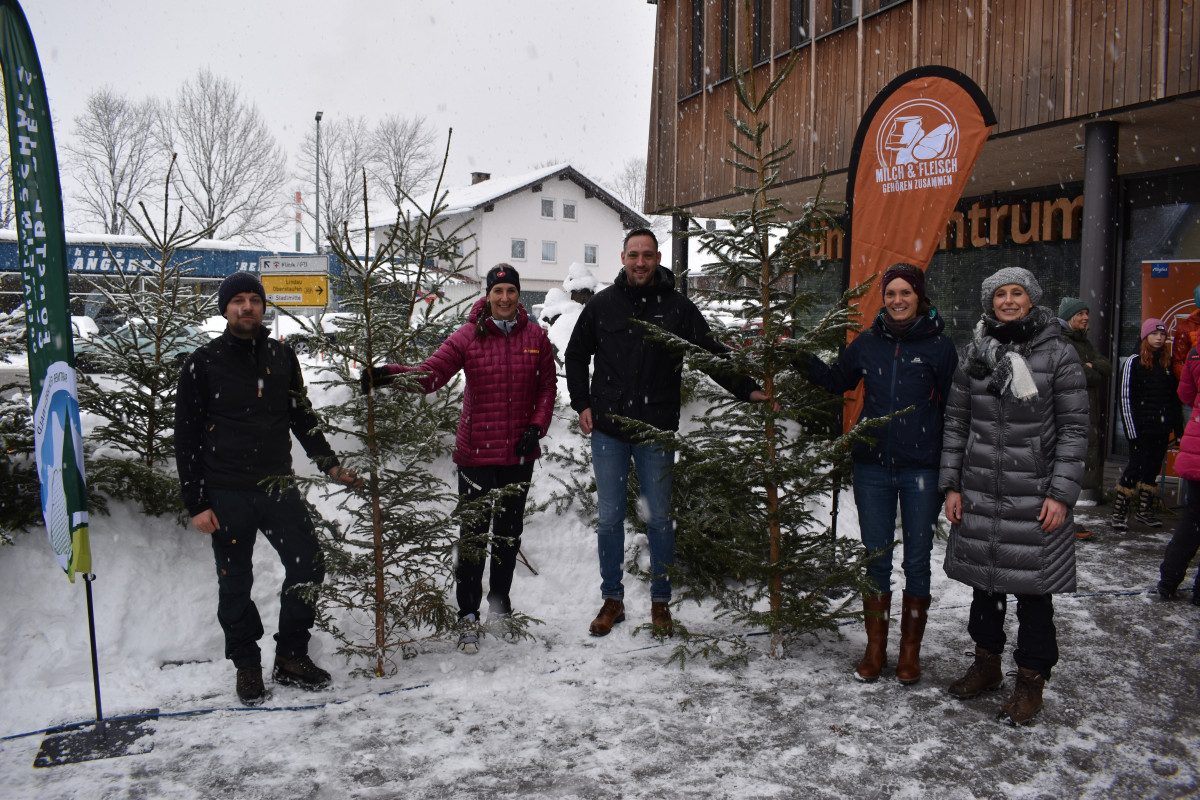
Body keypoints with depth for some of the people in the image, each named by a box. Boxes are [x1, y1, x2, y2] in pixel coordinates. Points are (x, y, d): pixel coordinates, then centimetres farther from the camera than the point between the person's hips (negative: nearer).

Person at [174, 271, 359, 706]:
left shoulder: (281, 356, 7)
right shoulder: (204, 363, -4)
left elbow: (302, 417, 17)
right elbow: (186, 437, -3)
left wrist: (331, 465, 8)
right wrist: (196, 503, -7)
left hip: (278, 486, 3)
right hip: (227, 494, -3)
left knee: (309, 566, 1)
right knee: (235, 584, 7)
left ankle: (291, 656, 19)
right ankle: (247, 665, 26)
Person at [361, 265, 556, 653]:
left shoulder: (535, 336, 3)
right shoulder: (467, 336, -5)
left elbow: (547, 385, 9)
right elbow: (430, 374, -14)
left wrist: (537, 426, -4)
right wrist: (389, 374, -31)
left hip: (520, 453, 3)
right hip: (476, 453, -3)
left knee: (509, 533, 15)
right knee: (473, 535, 1)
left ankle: (500, 607, 34)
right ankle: (468, 615, 17)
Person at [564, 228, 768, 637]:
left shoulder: (677, 307, 1)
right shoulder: (602, 304, 4)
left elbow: (711, 354, 2)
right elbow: (576, 355, 14)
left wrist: (748, 390, -8)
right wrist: (582, 404, 6)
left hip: (656, 433, -1)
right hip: (607, 430, 1)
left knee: (659, 519, 7)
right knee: (610, 518, 9)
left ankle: (661, 602, 23)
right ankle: (612, 599, 24)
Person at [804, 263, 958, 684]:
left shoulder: (939, 346, -2)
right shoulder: (867, 343, 5)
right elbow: (836, 381, 20)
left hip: (921, 470, -2)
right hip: (872, 468, 2)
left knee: (916, 562, 8)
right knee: (876, 560, 10)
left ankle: (910, 650, 24)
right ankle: (875, 647, 24)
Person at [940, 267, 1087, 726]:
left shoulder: (1058, 355, -3)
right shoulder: (975, 353, 7)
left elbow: (1074, 429, -3)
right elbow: (956, 421, 9)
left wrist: (1062, 494, -10)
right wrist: (952, 485, 5)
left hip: (1034, 494, -3)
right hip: (980, 492, 4)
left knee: (1032, 586, 3)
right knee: (984, 580, 13)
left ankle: (1031, 681, 20)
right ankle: (987, 664, 32)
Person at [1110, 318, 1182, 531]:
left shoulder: (1168, 362, 13)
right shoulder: (1134, 362, -3)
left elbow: (1175, 396, 17)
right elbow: (1125, 397, -7)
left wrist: (1177, 424, 9)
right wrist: (1131, 430, -12)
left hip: (1162, 427, 5)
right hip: (1141, 427, -5)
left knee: (1153, 468, 9)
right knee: (1136, 466, -7)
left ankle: (1144, 511, 19)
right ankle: (1118, 513, -2)